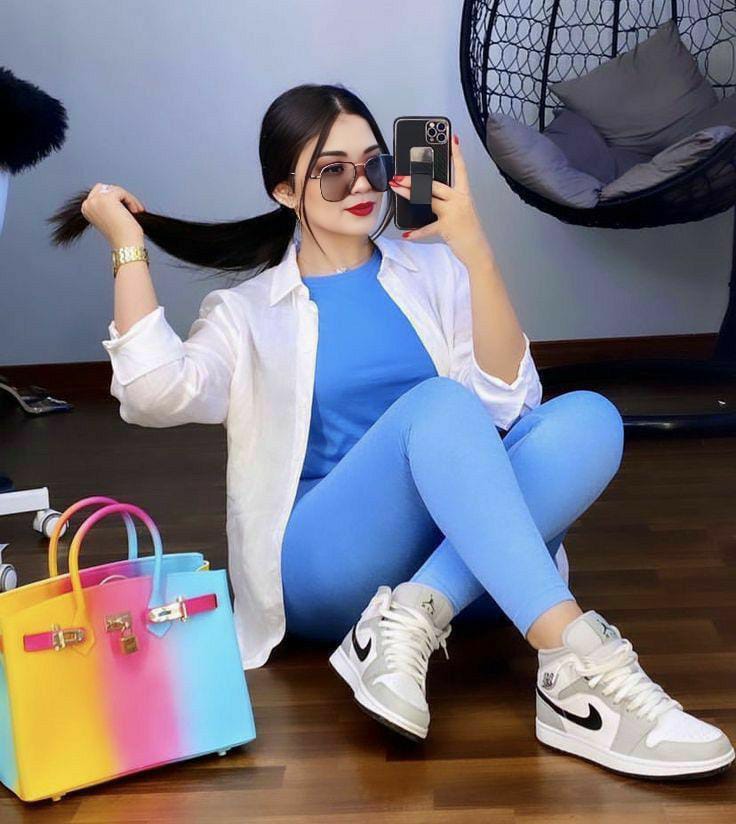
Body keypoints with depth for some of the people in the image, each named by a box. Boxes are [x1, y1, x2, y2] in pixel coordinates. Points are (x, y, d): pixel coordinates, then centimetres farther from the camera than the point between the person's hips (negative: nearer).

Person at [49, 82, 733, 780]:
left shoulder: (434, 271, 15)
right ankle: (586, 662, -43)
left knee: (588, 417, -24)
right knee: (438, 403, -31)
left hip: (463, 554, 3)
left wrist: (475, 252, -13)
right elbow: (157, 395, -9)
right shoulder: (247, 311, 13)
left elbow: (505, 403, -2)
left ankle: (409, 625, -34)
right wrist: (128, 245, -3)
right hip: (329, 567, -2)